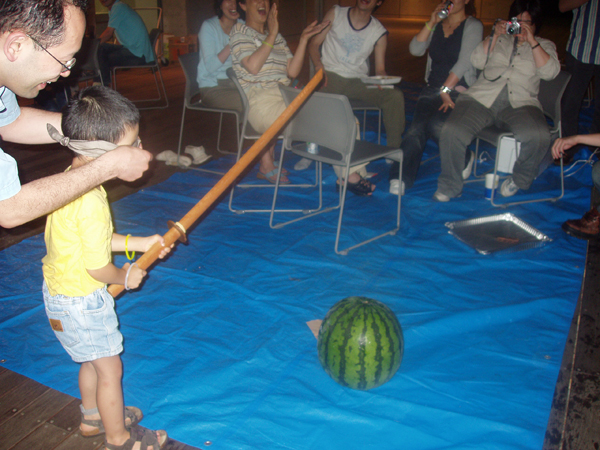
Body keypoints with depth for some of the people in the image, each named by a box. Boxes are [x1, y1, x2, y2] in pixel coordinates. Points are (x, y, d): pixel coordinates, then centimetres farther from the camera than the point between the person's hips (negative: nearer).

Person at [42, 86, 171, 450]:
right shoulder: (91, 201, -32)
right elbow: (97, 267, -26)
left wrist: (140, 243, 8)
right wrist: (126, 277, -5)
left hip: (62, 291, 9)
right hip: (81, 300, -9)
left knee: (94, 360, 27)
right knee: (110, 369, 9)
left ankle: (93, 417, 49)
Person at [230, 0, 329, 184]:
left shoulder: (277, 37, 24)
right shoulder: (240, 31, 5)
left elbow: (292, 72, 12)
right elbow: (253, 66, -14)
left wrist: (303, 39, 7)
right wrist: (272, 34, -11)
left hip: (285, 98, 8)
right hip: (260, 102, -8)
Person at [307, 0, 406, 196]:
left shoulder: (379, 32, 10)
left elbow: (380, 69, 9)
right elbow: (314, 44, 8)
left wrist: (382, 79, -15)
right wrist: (319, 65, -12)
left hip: (359, 81, 2)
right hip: (331, 76, -2)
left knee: (395, 95, -24)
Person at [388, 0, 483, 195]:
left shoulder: (473, 26, 2)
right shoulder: (436, 25, 17)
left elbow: (464, 62, -10)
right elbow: (415, 49, 3)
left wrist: (445, 90, -18)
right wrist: (431, 23, -4)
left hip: (459, 90, -4)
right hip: (433, 89, 4)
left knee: (436, 124, -29)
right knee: (416, 128, -20)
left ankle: (464, 158, -2)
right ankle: (400, 177, -23)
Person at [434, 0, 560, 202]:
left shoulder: (545, 45, 20)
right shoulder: (499, 39, 24)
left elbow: (549, 72, 0)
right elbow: (478, 61, 9)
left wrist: (531, 41, -5)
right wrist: (495, 35, 0)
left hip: (520, 103, -1)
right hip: (482, 97, 1)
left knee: (538, 136, -33)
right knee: (451, 130, -26)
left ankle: (520, 179, -3)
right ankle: (450, 186, -7)